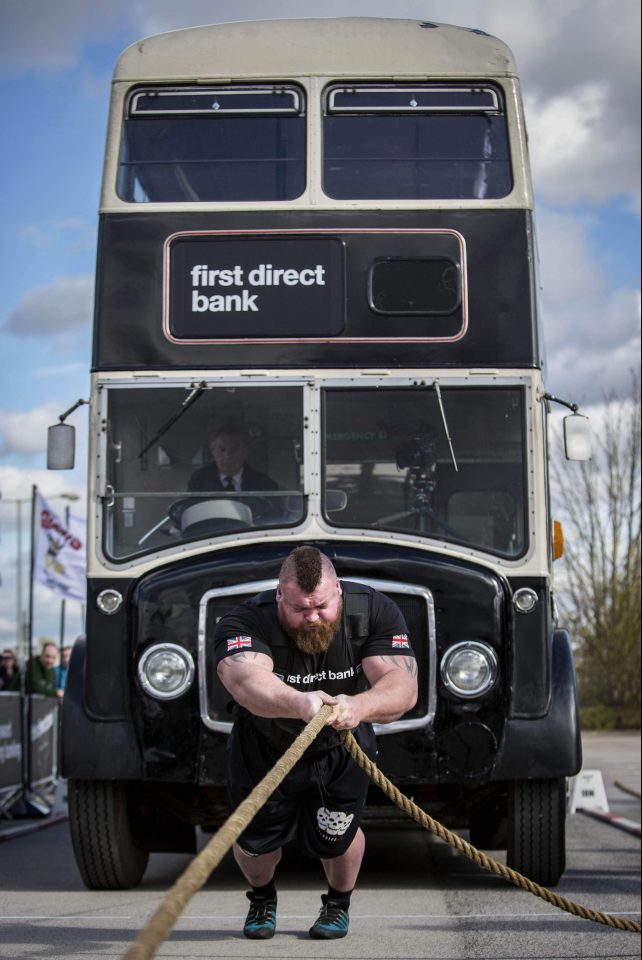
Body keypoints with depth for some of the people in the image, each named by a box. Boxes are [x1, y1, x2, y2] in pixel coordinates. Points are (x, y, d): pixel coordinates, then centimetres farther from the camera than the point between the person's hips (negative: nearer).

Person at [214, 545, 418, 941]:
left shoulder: (376, 611, -26)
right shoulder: (244, 623, -33)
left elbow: (404, 686, -38)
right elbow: (245, 681, -54)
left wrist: (359, 706, -61)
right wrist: (299, 703, -75)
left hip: (341, 748, 1)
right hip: (263, 746, -1)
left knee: (336, 838, -4)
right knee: (254, 840, 3)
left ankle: (339, 902, 32)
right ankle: (262, 898, 41)